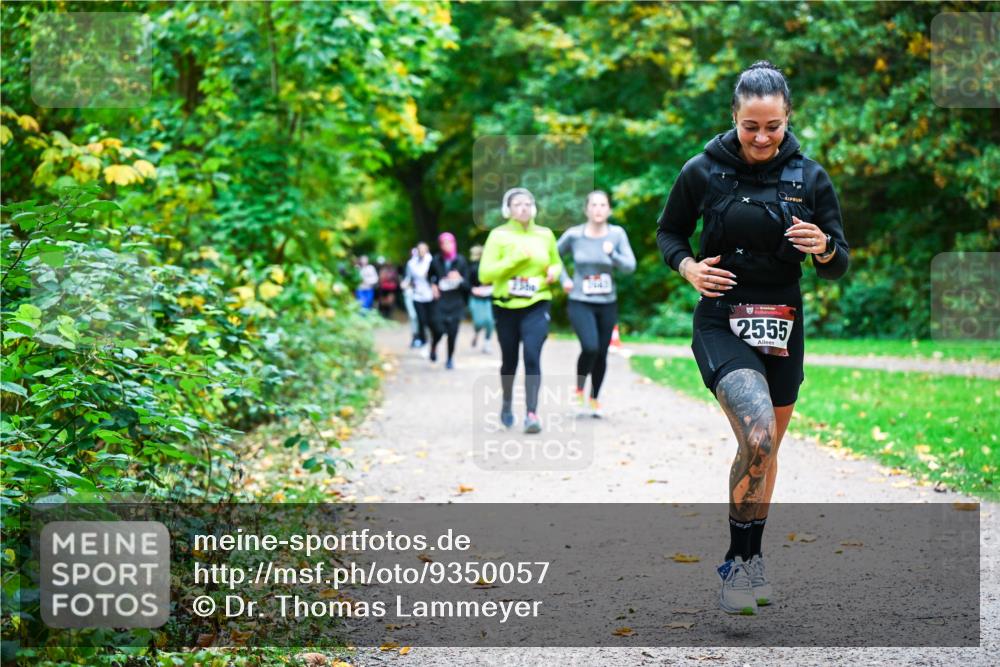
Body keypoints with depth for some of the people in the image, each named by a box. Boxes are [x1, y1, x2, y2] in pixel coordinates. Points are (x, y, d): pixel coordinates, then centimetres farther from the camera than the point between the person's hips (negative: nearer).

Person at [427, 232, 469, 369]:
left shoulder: (461, 261, -2)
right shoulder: (436, 261, -2)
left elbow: (467, 283, 1)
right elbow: (430, 276, 19)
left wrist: (459, 279, -20)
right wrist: (433, 285, 0)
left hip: (456, 302, 1)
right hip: (440, 300, -1)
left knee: (452, 332, -4)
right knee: (439, 329, -12)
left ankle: (450, 358, 16)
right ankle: (433, 346, 21)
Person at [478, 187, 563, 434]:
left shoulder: (546, 235, 5)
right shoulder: (498, 235, -4)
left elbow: (557, 263, 21)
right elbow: (484, 274, -11)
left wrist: (554, 272, -2)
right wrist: (514, 259, -20)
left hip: (536, 306, 0)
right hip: (506, 307, 0)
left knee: (532, 357, -17)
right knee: (509, 360, 12)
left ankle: (532, 414, -20)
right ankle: (507, 403, 38)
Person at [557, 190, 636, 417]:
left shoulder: (617, 234, -3)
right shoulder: (574, 235, -5)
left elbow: (630, 266, -7)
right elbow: (554, 256, 11)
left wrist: (613, 254, -24)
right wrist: (564, 279, 1)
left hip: (607, 304, 2)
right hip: (580, 303, -2)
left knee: (602, 354, 7)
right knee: (590, 348, -22)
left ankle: (594, 398, 29)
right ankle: (579, 389, 4)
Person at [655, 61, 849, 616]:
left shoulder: (809, 178, -1)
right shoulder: (703, 171, -6)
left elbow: (838, 267, 4)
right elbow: (668, 232, 9)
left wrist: (823, 248, -19)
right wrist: (688, 267, -10)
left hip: (782, 328, 4)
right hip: (722, 324, -3)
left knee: (765, 448, 16)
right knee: (757, 436, -25)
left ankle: (750, 557, 36)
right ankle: (738, 561, -10)